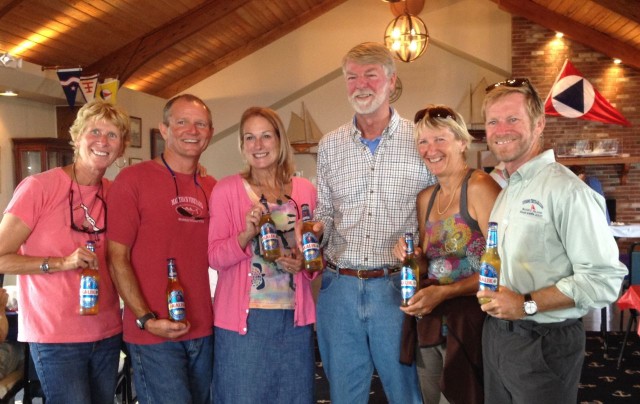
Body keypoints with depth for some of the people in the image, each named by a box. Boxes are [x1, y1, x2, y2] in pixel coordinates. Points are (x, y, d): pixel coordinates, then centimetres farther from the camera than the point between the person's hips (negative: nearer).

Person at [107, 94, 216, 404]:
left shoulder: (211, 187, 9)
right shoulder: (134, 178, -6)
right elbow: (117, 258, -8)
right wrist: (146, 319, -14)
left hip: (204, 332, 5)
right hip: (154, 335, -5)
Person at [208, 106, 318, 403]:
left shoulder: (305, 190, 7)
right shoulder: (226, 190, -1)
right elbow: (214, 257, -4)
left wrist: (305, 264, -6)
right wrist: (246, 234, -21)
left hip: (295, 317, 3)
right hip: (242, 317, -2)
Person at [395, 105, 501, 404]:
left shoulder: (480, 187, -13)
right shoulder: (425, 198, 10)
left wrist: (445, 292, -22)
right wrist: (413, 257, -2)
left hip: (468, 320, -7)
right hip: (429, 321, 7)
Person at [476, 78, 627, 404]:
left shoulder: (566, 189, -18)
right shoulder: (501, 189, 9)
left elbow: (604, 279, -22)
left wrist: (527, 304, -22)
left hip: (544, 343, -7)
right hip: (496, 335, 7)